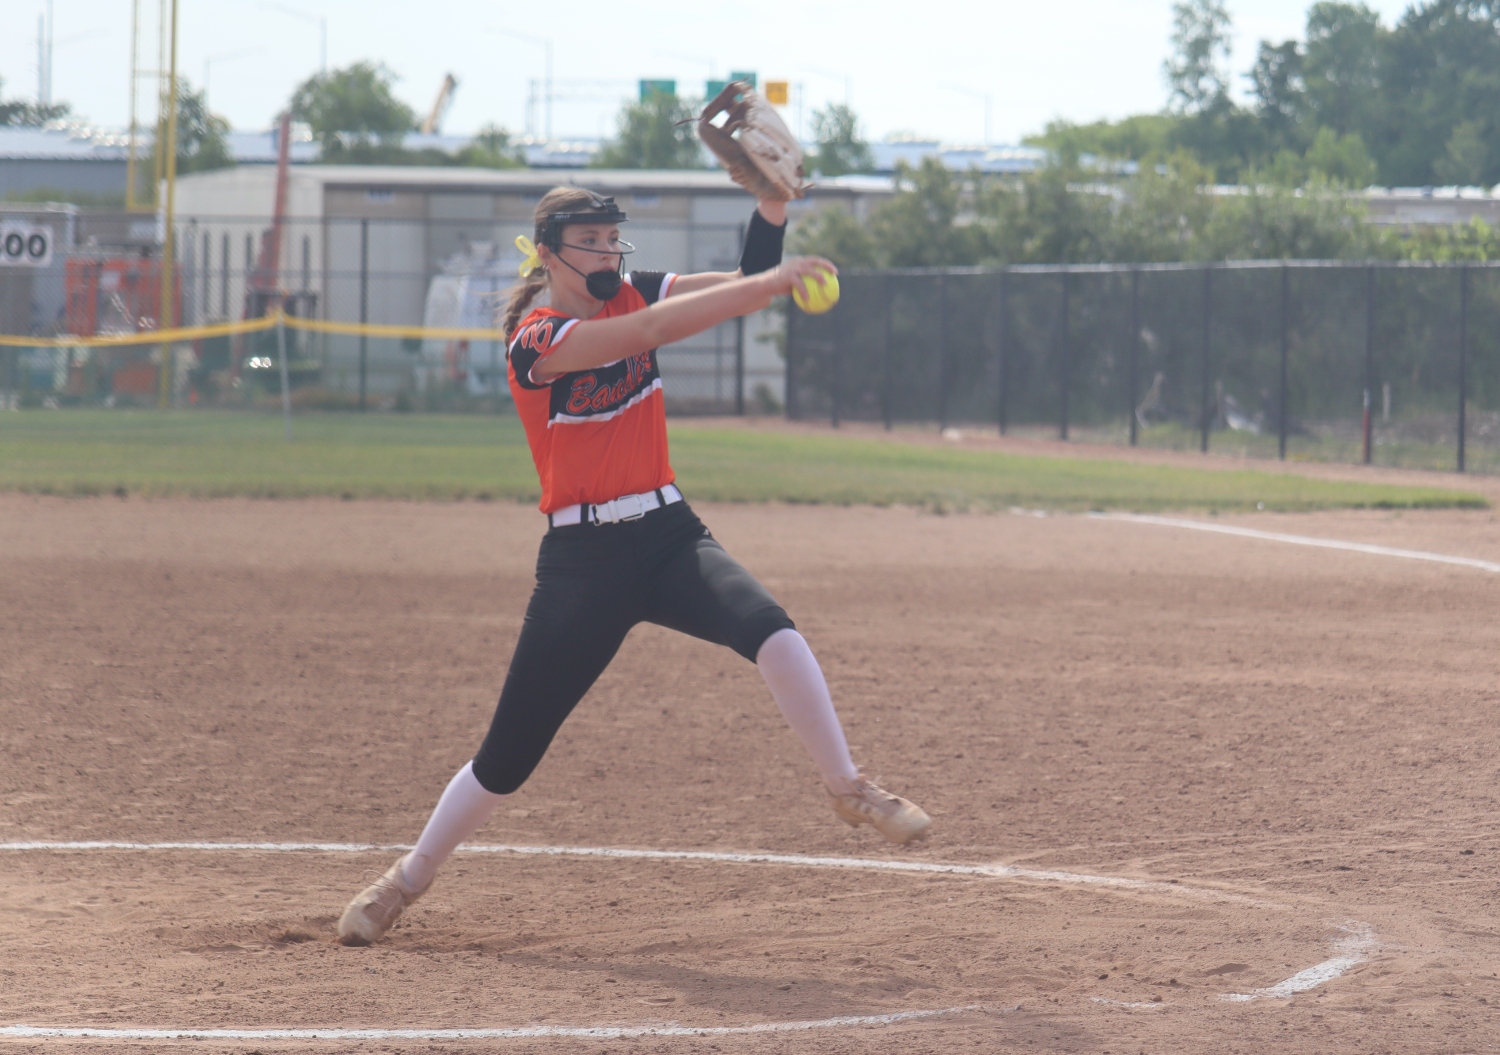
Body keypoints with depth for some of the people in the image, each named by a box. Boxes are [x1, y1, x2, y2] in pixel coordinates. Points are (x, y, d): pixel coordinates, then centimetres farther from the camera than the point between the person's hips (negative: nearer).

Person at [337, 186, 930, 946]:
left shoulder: (632, 294, 5)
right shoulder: (533, 341, -13)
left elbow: (744, 285, -2)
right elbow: (650, 330, -28)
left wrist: (773, 205, -19)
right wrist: (769, 284, -34)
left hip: (668, 535, 4)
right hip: (581, 561, -3)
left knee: (770, 631, -27)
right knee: (509, 754, 2)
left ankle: (848, 788, -12)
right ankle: (409, 879, 22)